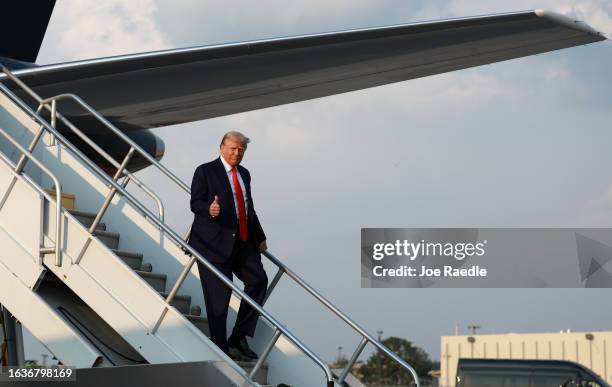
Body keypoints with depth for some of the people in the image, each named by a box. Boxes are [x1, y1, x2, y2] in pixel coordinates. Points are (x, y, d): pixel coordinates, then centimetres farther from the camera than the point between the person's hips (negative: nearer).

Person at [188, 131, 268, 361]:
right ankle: (221, 347, 6)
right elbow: (195, 203, -7)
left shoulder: (244, 174, 20)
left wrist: (260, 238, 21)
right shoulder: (205, 171, 0)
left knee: (258, 280, -11)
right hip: (214, 242, -6)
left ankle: (239, 338, -1)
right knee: (219, 295, -5)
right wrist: (209, 209, -29)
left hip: (243, 241, 6)